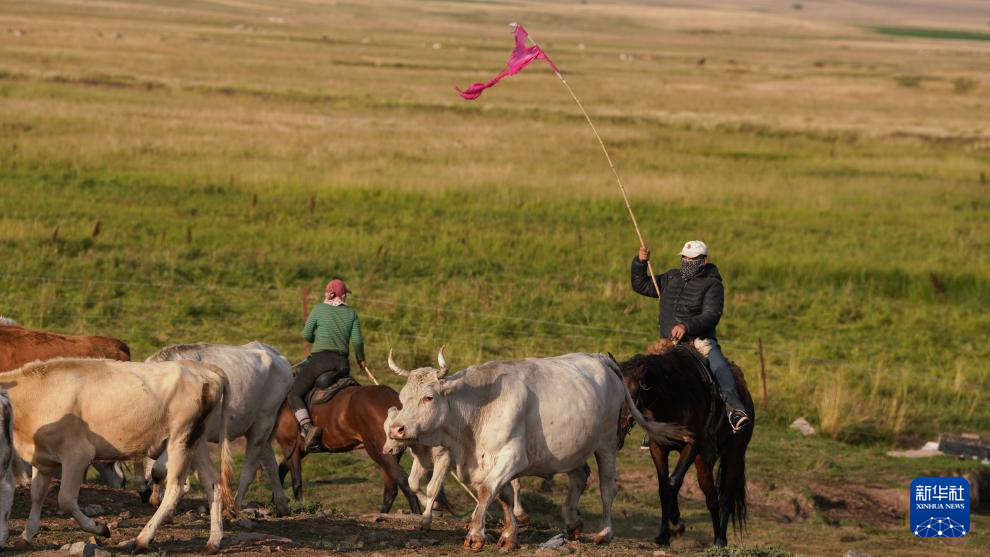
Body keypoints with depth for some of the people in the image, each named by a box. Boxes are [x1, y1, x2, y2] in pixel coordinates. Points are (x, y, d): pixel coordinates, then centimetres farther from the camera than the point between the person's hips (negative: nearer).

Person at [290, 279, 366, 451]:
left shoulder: (319, 309, 3)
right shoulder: (351, 313, 9)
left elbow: (306, 335, 5)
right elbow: (357, 341, 1)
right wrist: (360, 359, 18)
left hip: (319, 359, -4)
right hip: (343, 364, 4)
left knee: (294, 394, -4)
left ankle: (307, 428, -27)